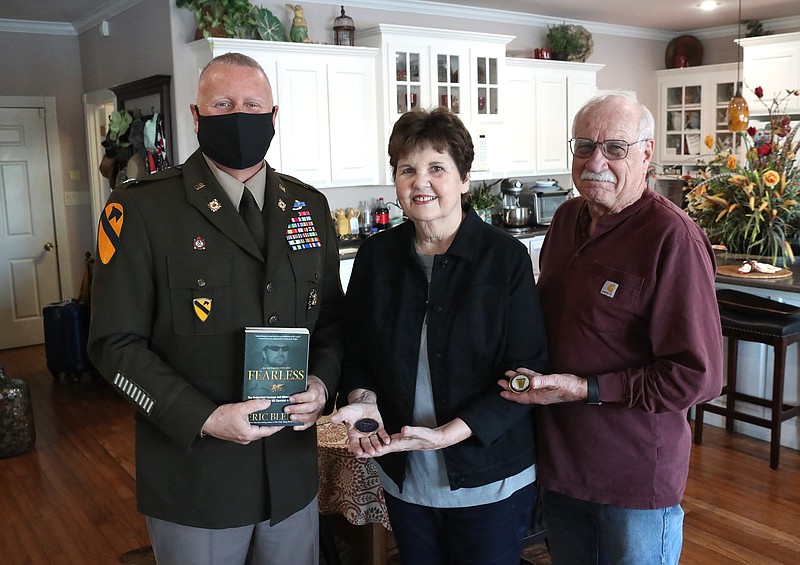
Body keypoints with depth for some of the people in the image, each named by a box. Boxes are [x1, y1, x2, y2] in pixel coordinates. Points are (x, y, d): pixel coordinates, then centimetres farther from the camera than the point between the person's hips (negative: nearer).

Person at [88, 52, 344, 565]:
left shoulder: (310, 207, 5)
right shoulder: (142, 209, -9)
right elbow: (117, 342, -9)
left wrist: (323, 383, -8)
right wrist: (204, 419, -18)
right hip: (194, 479, -4)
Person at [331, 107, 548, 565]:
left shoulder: (507, 258, -12)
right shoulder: (376, 256, -1)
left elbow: (528, 371, -13)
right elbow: (356, 351, 8)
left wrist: (447, 434, -22)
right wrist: (363, 400, -13)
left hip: (490, 481, -3)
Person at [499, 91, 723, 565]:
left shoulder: (672, 237, -20)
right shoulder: (568, 217, 4)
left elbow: (696, 375, -22)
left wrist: (585, 390, -23)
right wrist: (531, 373, 3)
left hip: (636, 475, -6)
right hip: (559, 458, 7)